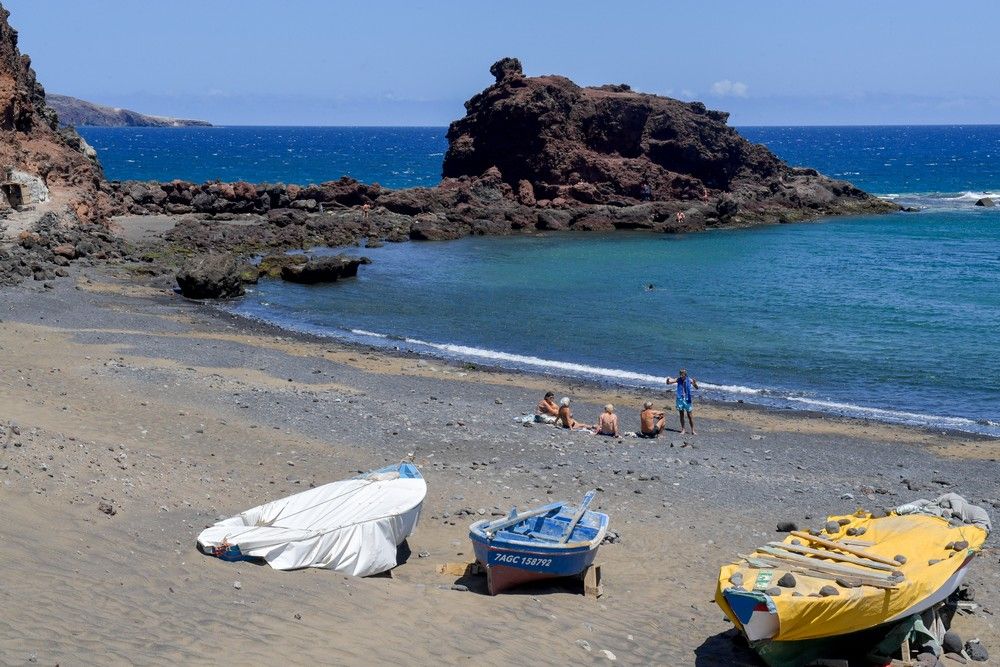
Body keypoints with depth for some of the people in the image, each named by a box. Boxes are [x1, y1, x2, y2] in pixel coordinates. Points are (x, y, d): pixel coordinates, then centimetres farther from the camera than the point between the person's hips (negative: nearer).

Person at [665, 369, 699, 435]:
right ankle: (682, 430, 17)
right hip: (680, 399, 2)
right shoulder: (678, 379, -1)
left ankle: (692, 431, 8)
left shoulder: (689, 380, -7)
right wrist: (668, 379, -20)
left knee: (690, 415, 1)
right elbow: (668, 383, 3)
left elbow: (696, 388, -13)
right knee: (681, 415, 8)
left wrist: (694, 383, -34)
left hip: (687, 399, -2)